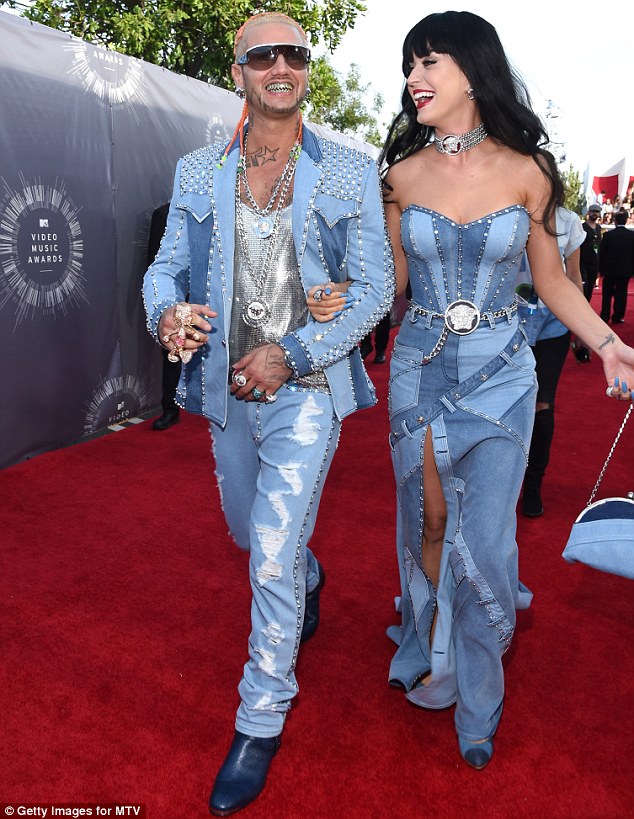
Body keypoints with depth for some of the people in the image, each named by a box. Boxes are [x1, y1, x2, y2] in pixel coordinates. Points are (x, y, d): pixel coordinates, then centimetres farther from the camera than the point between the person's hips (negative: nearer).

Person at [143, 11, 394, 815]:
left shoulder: (351, 173, -3)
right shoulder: (197, 171, 5)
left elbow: (375, 288, -6)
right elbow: (166, 265, 7)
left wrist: (291, 354, -16)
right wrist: (168, 311, -18)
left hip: (306, 388, -4)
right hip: (226, 389, 5)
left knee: (272, 559, -5)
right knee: (250, 531, 22)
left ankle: (261, 723, 17)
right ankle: (310, 579, 57)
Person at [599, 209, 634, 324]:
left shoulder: (608, 234, -8)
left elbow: (601, 253, -4)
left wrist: (601, 269, 6)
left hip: (609, 269, -1)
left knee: (607, 294, 8)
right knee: (621, 293, 6)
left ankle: (605, 316, 9)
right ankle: (617, 317, 7)